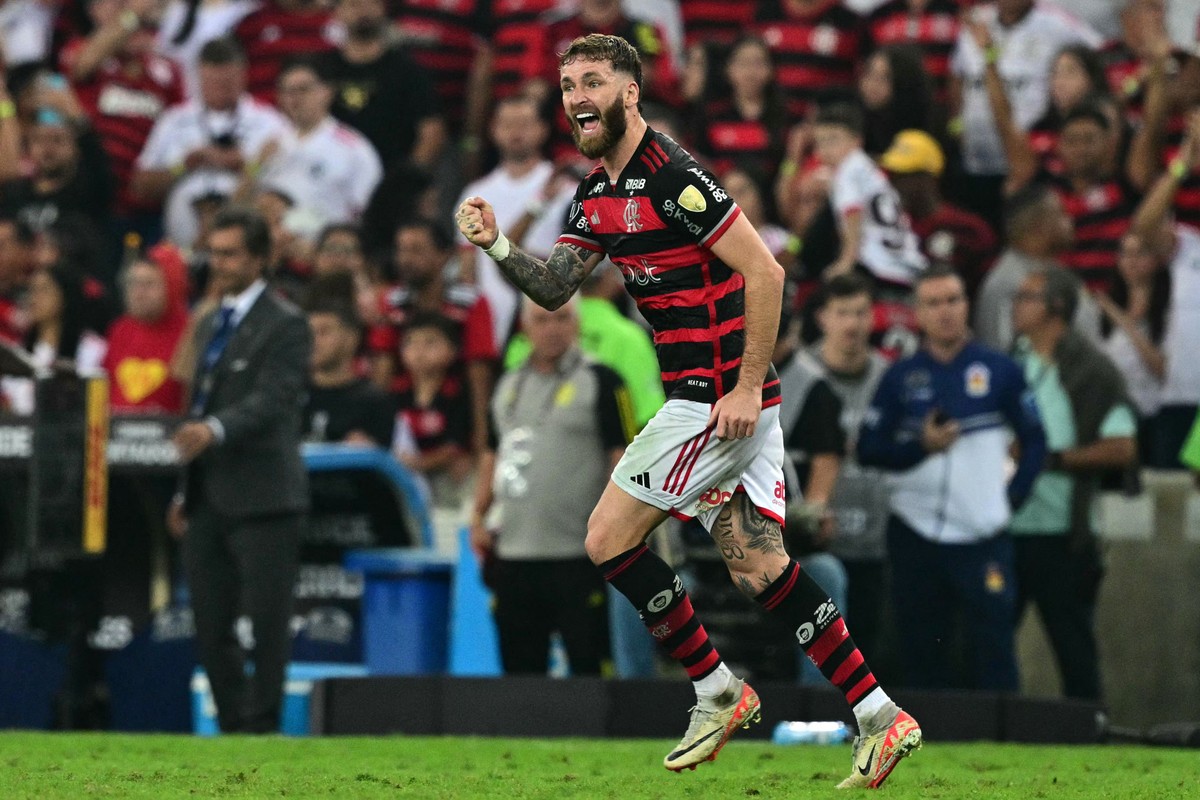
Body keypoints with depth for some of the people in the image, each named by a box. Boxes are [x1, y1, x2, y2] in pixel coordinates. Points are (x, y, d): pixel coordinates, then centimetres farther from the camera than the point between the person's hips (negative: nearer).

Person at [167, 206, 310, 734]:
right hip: (209, 501, 8)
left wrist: (214, 430, -36)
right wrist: (184, 491, 19)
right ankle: (232, 726, 13)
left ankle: (261, 726, -2)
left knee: (267, 622, -6)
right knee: (210, 625, 7)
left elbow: (271, 400, -19)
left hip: (262, 497, -8)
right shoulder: (209, 325, 20)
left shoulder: (285, 325, -6)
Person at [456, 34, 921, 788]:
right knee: (761, 568, 5)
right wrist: (497, 246, -5)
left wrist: (747, 386, -21)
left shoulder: (672, 176, -17)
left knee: (609, 538, -3)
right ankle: (879, 718, 4)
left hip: (720, 399, -9)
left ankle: (718, 691, 6)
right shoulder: (598, 193, 13)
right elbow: (555, 287, 14)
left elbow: (764, 271, -19)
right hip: (725, 396, 9)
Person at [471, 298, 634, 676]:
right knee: (519, 662, 9)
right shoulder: (509, 386, 17)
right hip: (513, 556, 6)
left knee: (589, 664, -7)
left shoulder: (600, 382, -1)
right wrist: (478, 515, 13)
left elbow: (622, 457, -7)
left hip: (578, 558, -6)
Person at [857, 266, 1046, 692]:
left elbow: (1034, 442, 9)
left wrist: (1013, 494, -3)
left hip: (982, 535, -2)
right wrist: (921, 447, -11)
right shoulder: (901, 377, 7)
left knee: (992, 644, -7)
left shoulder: (1000, 372, 4)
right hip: (915, 536, 2)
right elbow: (869, 450, 4)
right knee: (921, 652, 6)